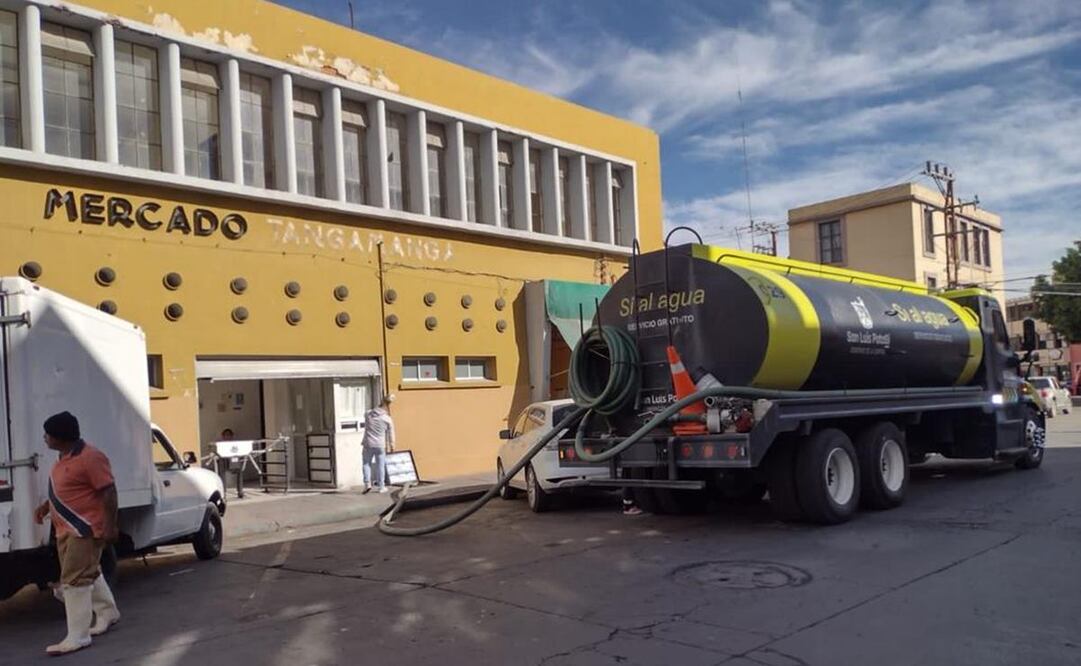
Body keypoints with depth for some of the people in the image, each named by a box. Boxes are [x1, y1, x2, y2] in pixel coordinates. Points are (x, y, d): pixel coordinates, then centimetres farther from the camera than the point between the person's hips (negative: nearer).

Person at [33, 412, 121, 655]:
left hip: (85, 530, -10)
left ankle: (77, 637, -3)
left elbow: (108, 492, -21)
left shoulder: (90, 458, -20)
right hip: (66, 530, 10)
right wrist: (46, 506, 14)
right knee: (89, 574, 21)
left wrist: (110, 526, -23)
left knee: (74, 580, -9)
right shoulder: (65, 457, 11)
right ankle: (107, 613, 38)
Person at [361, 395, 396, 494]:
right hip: (380, 445, -1)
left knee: (366, 463, 14)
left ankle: (367, 483, 2)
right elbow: (390, 434, 1)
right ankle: (381, 486, 13)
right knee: (380, 465, 7)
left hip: (368, 444, 1)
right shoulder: (388, 419, -6)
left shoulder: (368, 414, 0)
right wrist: (391, 446, 16)